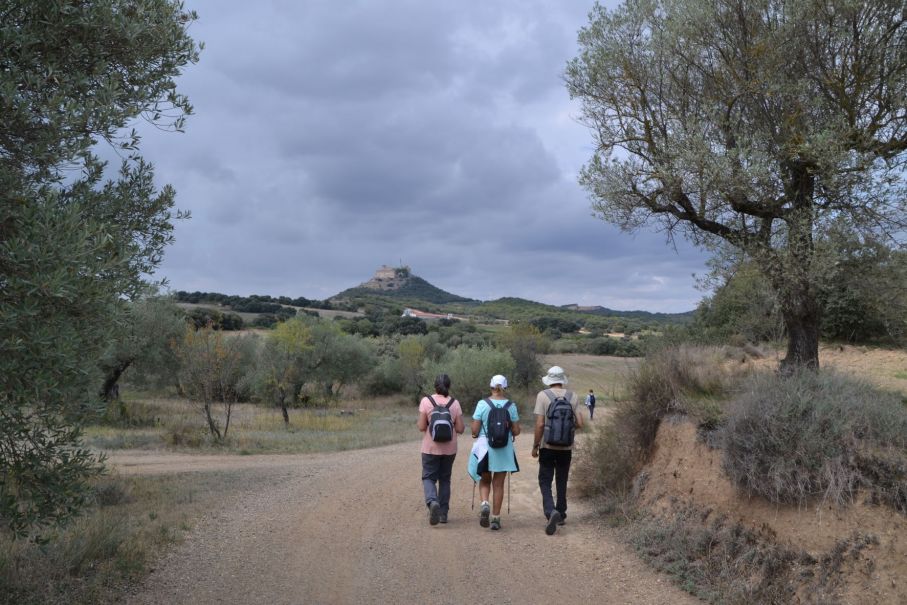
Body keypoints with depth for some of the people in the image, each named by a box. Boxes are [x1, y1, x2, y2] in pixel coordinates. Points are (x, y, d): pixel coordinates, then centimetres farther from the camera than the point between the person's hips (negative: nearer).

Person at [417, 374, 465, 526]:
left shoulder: (426, 401, -8)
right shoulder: (455, 403, -2)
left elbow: (421, 426, -11)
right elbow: (460, 429, -4)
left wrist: (418, 422, 11)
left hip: (431, 447, -2)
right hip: (449, 448, 2)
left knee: (429, 478, 7)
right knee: (445, 479, 16)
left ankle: (432, 502, -21)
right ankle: (443, 513, 16)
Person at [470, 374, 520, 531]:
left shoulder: (482, 404, -7)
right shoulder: (511, 405, -3)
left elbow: (475, 430, -7)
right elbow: (516, 431, -1)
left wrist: (477, 435, 14)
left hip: (485, 447, -1)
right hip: (504, 449, 1)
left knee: (485, 480, 18)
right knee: (498, 484, 10)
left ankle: (484, 504, -7)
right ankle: (496, 518, 11)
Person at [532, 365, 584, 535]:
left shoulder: (543, 395, -8)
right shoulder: (573, 396, 0)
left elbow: (540, 424, -13)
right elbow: (579, 424, -3)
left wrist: (535, 446, -3)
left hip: (548, 446, -3)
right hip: (566, 447, 3)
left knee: (545, 482, 2)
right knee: (562, 481, 17)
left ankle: (551, 511, -19)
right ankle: (561, 514, 25)